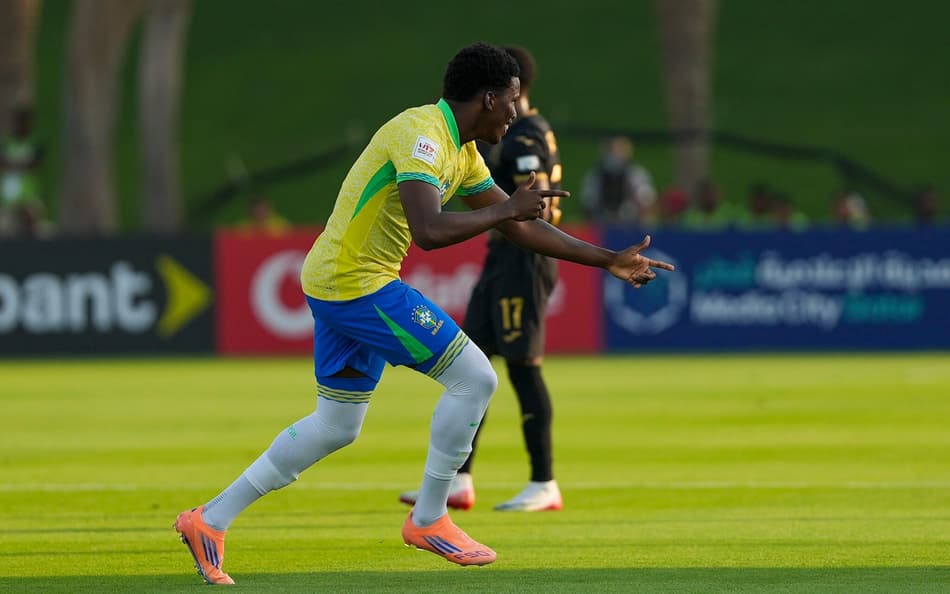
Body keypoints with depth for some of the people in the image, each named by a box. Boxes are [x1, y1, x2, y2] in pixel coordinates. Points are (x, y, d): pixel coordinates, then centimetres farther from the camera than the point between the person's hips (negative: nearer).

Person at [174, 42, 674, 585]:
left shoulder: (460, 149, 14)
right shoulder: (422, 134, -18)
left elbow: (520, 227, 20)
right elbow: (430, 231, -31)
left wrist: (609, 261, 19)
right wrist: (507, 208, -21)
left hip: (336, 284, 10)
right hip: (357, 283, -10)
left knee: (336, 427, 16)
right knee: (475, 377, -7)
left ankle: (211, 520, 18)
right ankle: (429, 519, 3)